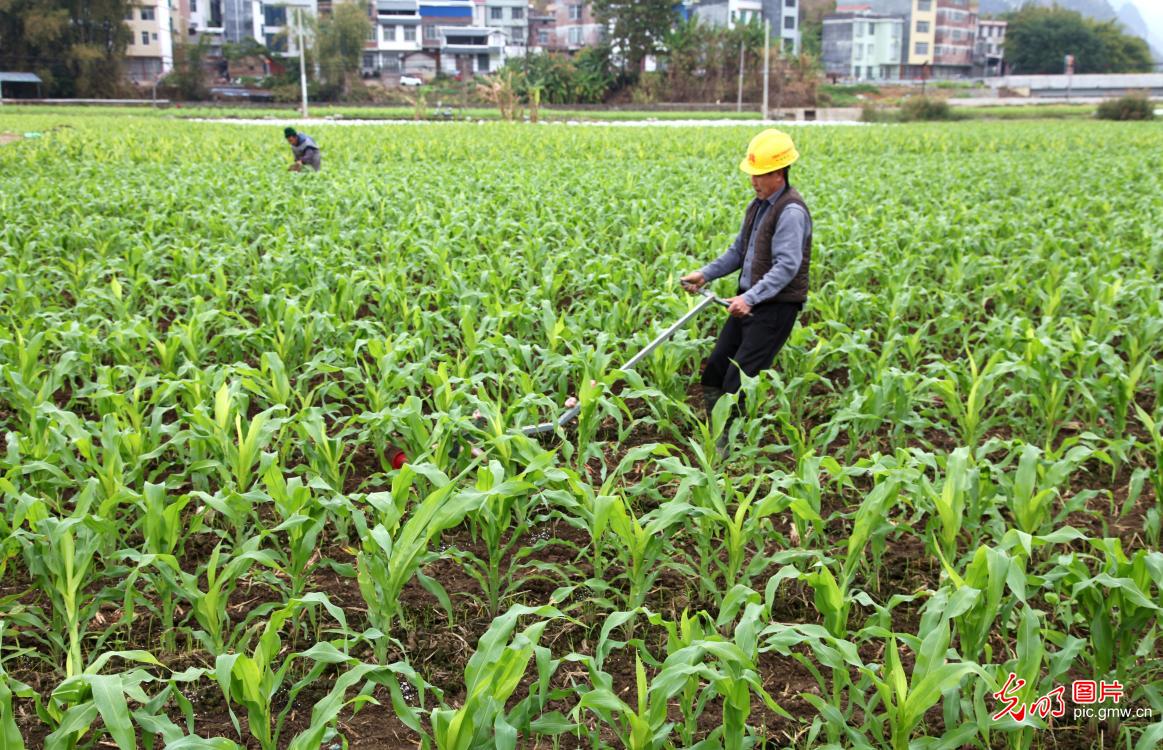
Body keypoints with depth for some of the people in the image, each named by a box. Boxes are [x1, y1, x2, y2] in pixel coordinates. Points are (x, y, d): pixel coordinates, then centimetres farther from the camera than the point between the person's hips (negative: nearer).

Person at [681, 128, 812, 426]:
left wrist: (751, 298, -33)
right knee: (714, 371, 11)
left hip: (776, 306, -10)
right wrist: (705, 274, 9)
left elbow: (787, 266, -25)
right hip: (750, 301, 10)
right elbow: (739, 250, 21)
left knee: (739, 380, -10)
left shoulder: (791, 212, -17)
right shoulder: (757, 206, 13)